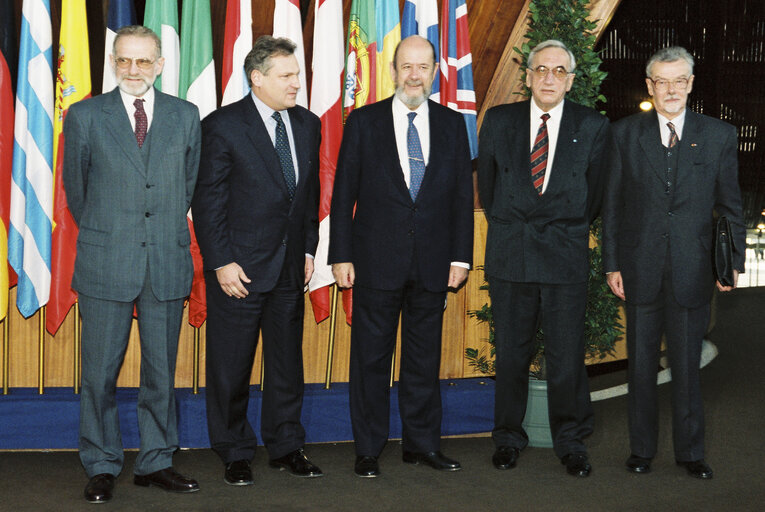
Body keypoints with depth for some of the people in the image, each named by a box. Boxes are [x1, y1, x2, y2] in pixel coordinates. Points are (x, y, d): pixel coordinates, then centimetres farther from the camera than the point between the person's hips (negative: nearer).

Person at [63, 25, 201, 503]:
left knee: (162, 369, 9)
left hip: (168, 264, 2)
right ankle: (102, 467, 17)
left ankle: (157, 461, 21)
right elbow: (76, 190, 10)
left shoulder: (186, 116, 6)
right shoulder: (85, 116, 1)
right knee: (100, 372, 4)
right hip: (105, 266, -1)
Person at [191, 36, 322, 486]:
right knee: (231, 367, 4)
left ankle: (286, 447, 27)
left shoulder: (308, 125, 9)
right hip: (239, 267, -5)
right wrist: (221, 262, -13)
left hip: (290, 266, 5)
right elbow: (207, 200, -9)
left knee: (288, 360, 13)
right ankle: (235, 454, 19)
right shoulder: (222, 126, -8)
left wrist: (308, 249, 10)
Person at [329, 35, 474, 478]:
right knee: (371, 357, 4)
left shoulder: (453, 125, 8)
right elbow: (344, 193, 2)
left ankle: (423, 443, 22)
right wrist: (341, 255, -4)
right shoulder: (364, 122, 2)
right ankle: (368, 449, 14)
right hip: (376, 259, -2)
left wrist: (461, 257, 2)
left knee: (425, 357, 10)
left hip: (433, 264, 2)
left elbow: (463, 195, 8)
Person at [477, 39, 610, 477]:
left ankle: (571, 441, 17)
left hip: (566, 256, -1)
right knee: (511, 353, 8)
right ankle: (509, 438, 22)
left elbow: (595, 193, 10)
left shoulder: (594, 126, 2)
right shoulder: (499, 121, 6)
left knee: (567, 355, 1)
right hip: (509, 254, 1)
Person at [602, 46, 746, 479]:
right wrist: (612, 264, 0)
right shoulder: (626, 133, 3)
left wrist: (734, 262, -1)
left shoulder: (719, 135, 2)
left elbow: (730, 205, 5)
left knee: (687, 366, 7)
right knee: (641, 365, 10)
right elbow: (613, 204, 4)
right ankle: (642, 449, 23)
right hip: (641, 271, 1)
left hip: (693, 270, 0)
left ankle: (691, 451, 21)